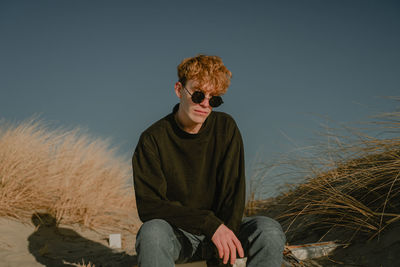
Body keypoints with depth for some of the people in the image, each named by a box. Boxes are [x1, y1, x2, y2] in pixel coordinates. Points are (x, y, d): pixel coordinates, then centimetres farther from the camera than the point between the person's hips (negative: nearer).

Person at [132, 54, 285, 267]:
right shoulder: (153, 139, -11)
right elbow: (148, 206, -17)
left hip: (219, 226, 2)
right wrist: (210, 223, -27)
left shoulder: (225, 128, -3)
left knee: (270, 231, -26)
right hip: (177, 232, -2)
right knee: (152, 231, -36)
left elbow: (233, 194, -6)